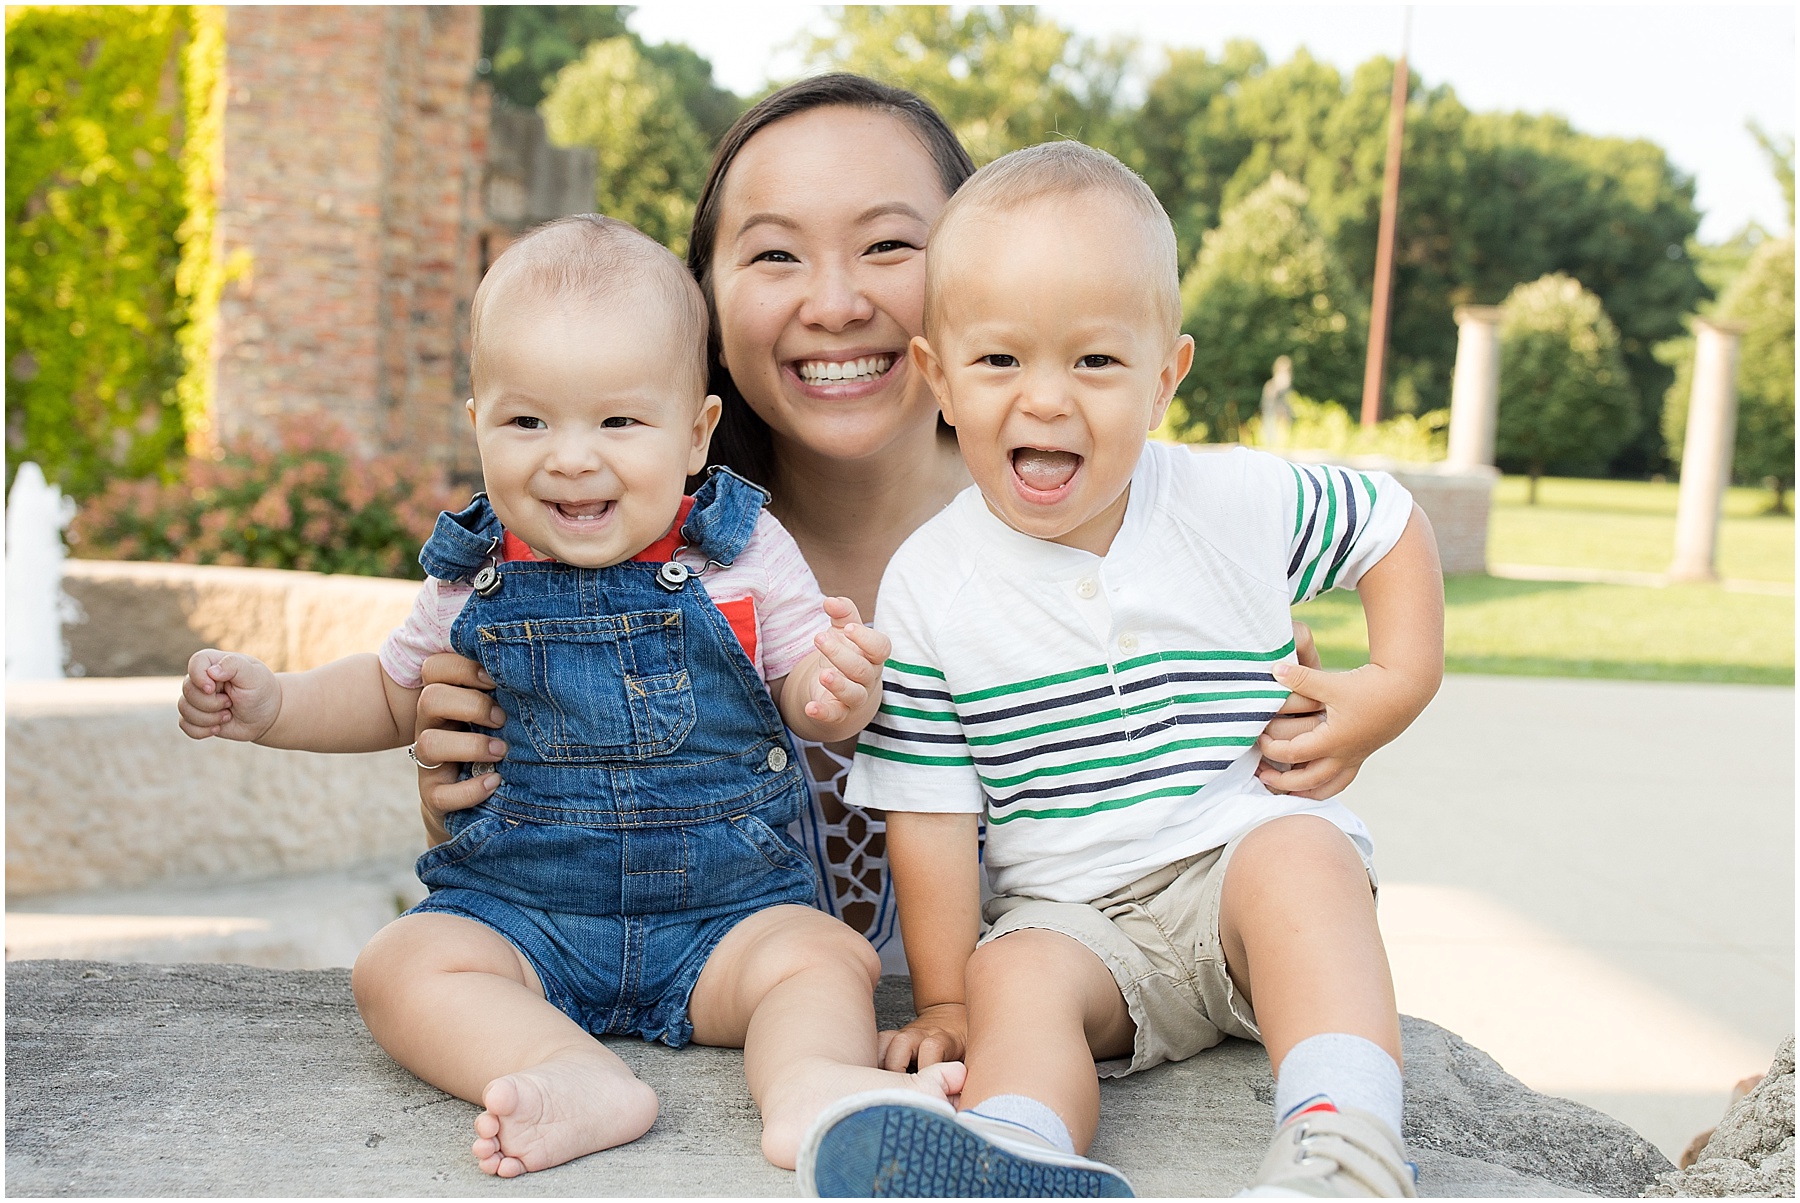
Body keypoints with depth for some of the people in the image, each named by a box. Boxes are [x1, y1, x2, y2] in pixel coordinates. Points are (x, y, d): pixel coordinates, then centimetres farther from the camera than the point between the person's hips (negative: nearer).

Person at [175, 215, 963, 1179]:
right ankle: (581, 1079, -43)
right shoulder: (473, 577, 1)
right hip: (514, 907, 1)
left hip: (724, 911, -1)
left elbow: (808, 696, 0)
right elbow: (394, 694, 20)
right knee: (400, 966, -24)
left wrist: (838, 690, -25)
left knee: (828, 957, -25)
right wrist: (269, 706, 5)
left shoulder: (743, 555, -4)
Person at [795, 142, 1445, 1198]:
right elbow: (931, 809, -2)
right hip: (1072, 916, 1)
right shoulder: (929, 586, -4)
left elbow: (1394, 523, 15)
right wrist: (948, 1000, -3)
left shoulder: (1241, 503, -2)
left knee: (1300, 853, -31)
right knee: (1016, 975, -29)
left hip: (1244, 856, 0)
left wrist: (1400, 685, 0)